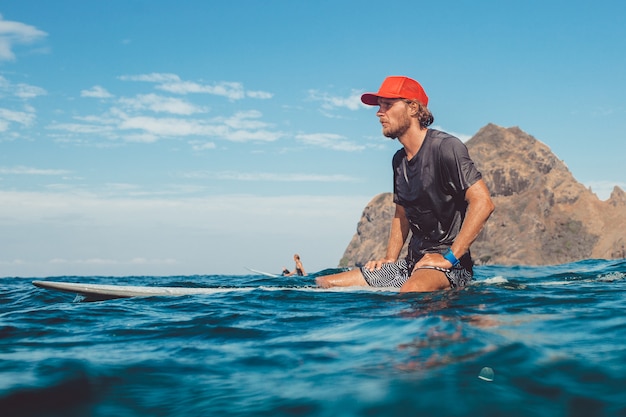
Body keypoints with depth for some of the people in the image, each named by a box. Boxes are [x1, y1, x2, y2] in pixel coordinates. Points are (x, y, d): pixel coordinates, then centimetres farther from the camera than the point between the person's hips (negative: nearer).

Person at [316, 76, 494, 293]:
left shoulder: (445, 147, -11)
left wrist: (449, 258, -19)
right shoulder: (399, 160, 16)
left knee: (411, 292, -44)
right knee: (324, 283, 2)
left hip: (449, 266, -9)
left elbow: (483, 203, -18)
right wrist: (389, 260, 12)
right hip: (412, 262, 9)